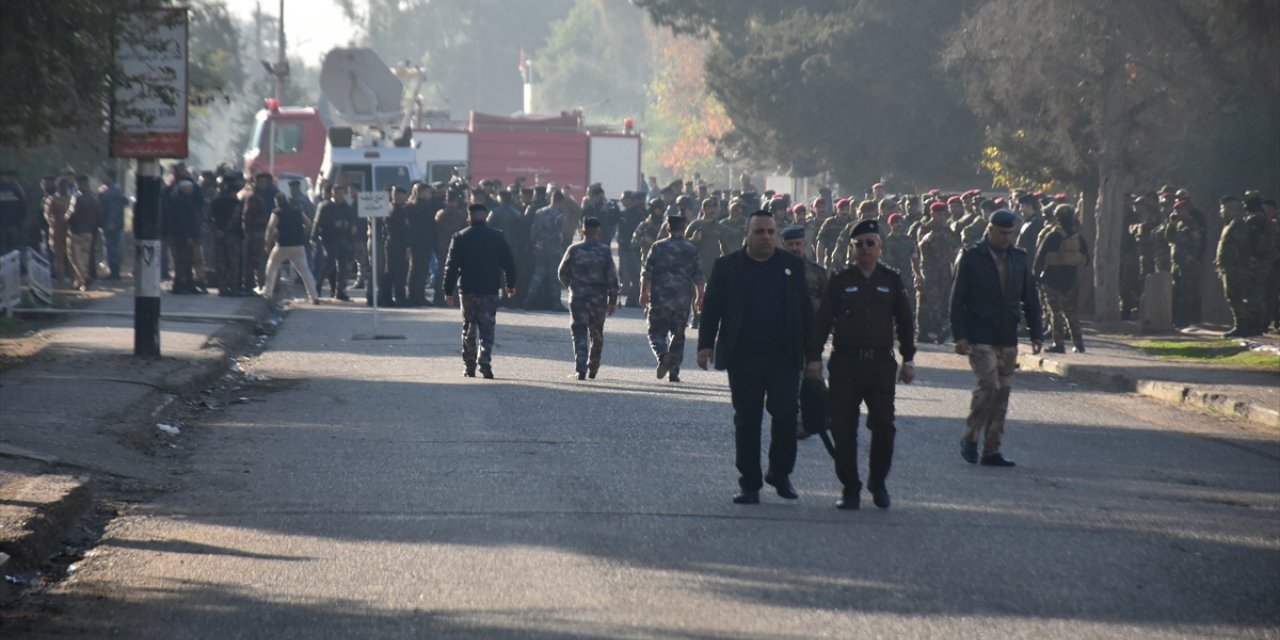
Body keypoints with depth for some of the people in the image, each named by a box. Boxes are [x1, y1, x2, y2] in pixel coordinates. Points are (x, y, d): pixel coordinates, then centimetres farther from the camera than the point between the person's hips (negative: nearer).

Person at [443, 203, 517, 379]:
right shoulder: (497, 237, -1)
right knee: (487, 328, 2)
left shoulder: (460, 238, -3)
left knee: (468, 328, 11)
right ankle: (485, 363, -15)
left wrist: (448, 291, 1)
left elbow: (451, 265, -4)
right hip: (490, 290, 0)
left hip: (467, 290, 0)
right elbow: (508, 262, 3)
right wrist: (511, 285, 15)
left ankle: (469, 366, 12)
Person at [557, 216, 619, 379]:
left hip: (578, 298, -1)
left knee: (580, 333, -3)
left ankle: (581, 368, -20)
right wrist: (613, 300, 2)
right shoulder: (604, 251, -5)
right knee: (596, 334, 16)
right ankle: (593, 369, 24)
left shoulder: (574, 250, -3)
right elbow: (612, 278, -5)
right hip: (599, 298, 1)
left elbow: (562, 273, 6)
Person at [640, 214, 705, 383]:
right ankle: (674, 372, 9)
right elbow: (698, 277, 3)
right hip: (682, 301, 2)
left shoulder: (658, 247, -3)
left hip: (659, 299, -2)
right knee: (678, 335, 11)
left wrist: (643, 292, 6)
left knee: (656, 331, 6)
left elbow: (646, 273, -4)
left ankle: (662, 355, -23)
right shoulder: (691, 250, 1)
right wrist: (699, 298, 14)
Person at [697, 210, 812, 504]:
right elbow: (711, 307, 3)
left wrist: (810, 351, 2)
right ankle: (750, 483, 10)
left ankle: (780, 473, 12)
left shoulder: (792, 266, 7)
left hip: (784, 357, 0)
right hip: (743, 357, 0)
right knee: (746, 420, 4)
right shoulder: (727, 266, 5)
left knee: (786, 414, -8)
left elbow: (806, 310, 7)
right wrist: (706, 344, -7)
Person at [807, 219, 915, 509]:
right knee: (843, 429, -1)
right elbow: (822, 321, 4)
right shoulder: (840, 282, 4)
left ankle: (878, 481, 17)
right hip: (845, 363, 0)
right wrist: (814, 357, -3)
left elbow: (905, 322, 13)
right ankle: (850, 488, 9)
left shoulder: (892, 281, 7)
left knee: (884, 426, -5)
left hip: (881, 364, 0)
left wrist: (908, 359, 9)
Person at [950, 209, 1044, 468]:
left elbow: (1030, 298, 15)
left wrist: (1036, 332, 6)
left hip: (1008, 339, 5)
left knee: (1002, 392, 4)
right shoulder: (972, 257, -3)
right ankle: (970, 438, 1)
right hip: (980, 338, -5)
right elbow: (958, 298, -4)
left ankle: (992, 451, 9)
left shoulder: (1019, 259, 11)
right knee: (989, 385, -17)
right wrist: (960, 335, -11)